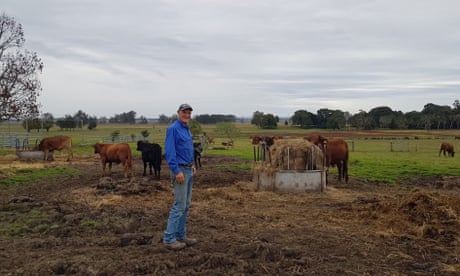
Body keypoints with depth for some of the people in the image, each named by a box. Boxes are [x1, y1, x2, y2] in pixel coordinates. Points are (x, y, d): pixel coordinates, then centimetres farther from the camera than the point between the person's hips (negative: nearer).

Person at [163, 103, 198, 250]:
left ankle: (181, 235, 19)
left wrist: (192, 165, 14)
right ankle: (169, 238, 0)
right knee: (179, 205, -8)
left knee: (186, 205, 11)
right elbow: (169, 152, -19)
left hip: (189, 170, 9)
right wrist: (177, 171, -23)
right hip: (180, 170, -9)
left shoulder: (187, 129, 14)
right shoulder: (173, 129, -13)